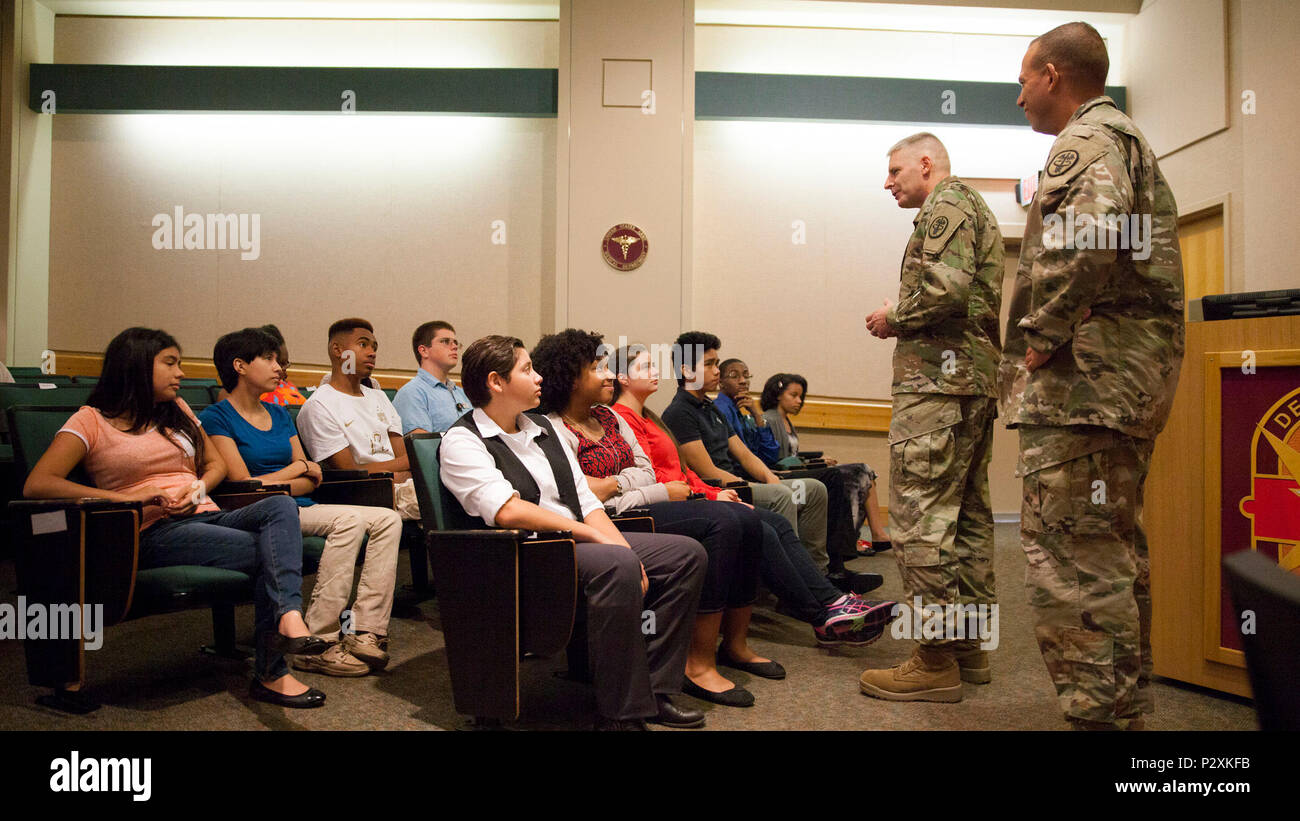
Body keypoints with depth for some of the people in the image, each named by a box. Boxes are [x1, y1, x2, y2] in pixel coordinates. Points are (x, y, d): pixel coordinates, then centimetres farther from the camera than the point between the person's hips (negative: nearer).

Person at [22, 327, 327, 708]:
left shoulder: (177, 411, 24)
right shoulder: (91, 421, 6)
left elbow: (216, 463, 26)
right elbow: (37, 484, -7)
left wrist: (198, 488, 1)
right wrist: (129, 498, -16)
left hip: (206, 518, 5)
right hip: (155, 534, -5)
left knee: (281, 505, -28)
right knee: (269, 551, -28)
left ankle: (289, 617, -46)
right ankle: (271, 673, -23)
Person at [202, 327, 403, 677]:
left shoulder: (279, 414, 21)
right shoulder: (216, 418, -1)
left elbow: (311, 480, 13)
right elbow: (242, 484, -11)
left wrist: (272, 484, -8)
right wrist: (299, 467, 2)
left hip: (299, 509, 8)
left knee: (388, 519, -11)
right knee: (350, 519, -30)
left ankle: (365, 631, -20)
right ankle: (317, 644, -27)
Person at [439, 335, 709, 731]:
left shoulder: (543, 427, 19)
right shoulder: (461, 441, -5)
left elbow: (585, 499, 13)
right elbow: (508, 511, -20)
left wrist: (622, 547, -4)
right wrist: (595, 535, -19)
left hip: (582, 540, 8)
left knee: (687, 554, -3)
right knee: (617, 565, -35)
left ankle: (653, 689, -2)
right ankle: (620, 713, -22)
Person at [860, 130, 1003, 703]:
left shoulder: (946, 204, -4)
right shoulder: (974, 210, 27)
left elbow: (945, 289, -20)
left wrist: (893, 319, -6)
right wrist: (905, 320, 18)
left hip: (937, 377, -11)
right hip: (976, 378, 11)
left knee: (920, 515, -10)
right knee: (968, 513, 12)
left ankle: (937, 660, -7)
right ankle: (969, 645, 19)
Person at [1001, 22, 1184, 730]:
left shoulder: (1087, 138, -6)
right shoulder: (1129, 140, 28)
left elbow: (1090, 231, -27)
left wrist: (1041, 337, -18)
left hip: (1085, 377, -11)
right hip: (1136, 377, 11)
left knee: (1070, 557, -10)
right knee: (1114, 551, 15)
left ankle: (1097, 716, -6)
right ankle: (1126, 709, 26)